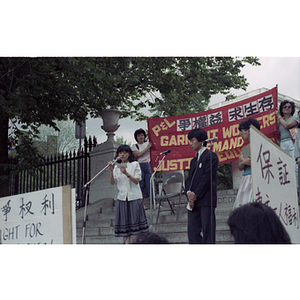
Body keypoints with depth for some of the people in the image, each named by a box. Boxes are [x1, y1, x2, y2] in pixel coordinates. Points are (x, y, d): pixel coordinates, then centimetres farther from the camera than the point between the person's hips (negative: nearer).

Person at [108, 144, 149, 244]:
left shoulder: (135, 164, 2)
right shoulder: (117, 166, 12)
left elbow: (136, 181, -6)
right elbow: (112, 182, 3)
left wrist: (126, 173, -21)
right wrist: (111, 171, -13)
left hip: (134, 197, -3)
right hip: (122, 197, 3)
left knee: (135, 220, -5)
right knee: (124, 223, 2)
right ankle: (126, 243, 4)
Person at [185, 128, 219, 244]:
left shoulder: (211, 156, -2)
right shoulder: (194, 160, 22)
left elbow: (208, 177, -10)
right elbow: (189, 178, 15)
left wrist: (196, 195, -12)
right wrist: (189, 193, -5)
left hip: (206, 199, -7)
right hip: (193, 201, 8)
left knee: (207, 229, -5)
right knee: (192, 230, 4)